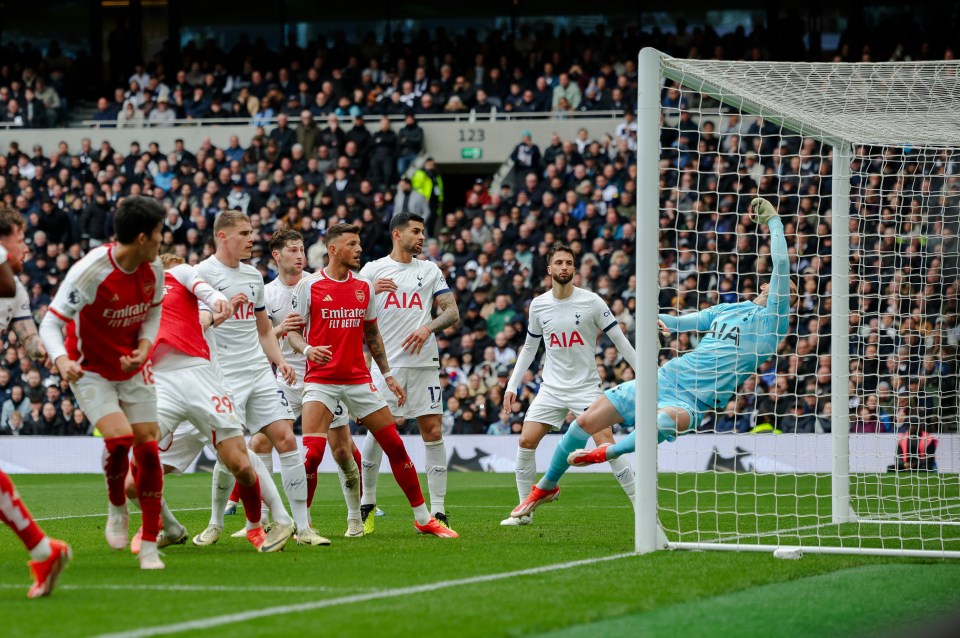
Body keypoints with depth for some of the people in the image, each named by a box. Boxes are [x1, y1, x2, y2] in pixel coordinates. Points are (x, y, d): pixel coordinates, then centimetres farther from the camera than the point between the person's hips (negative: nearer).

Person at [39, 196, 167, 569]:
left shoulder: (152, 269, -7)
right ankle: (116, 508, 5)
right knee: (119, 438, -25)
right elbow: (51, 323, -23)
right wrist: (62, 359, -43)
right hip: (91, 370, -5)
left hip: (133, 368, 5)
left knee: (148, 448, -3)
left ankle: (150, 546, 7)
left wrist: (145, 344, -5)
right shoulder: (90, 272, -26)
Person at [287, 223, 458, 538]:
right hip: (321, 379, -4)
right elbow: (293, 331, -2)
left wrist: (388, 375, 16)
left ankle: (423, 519, 13)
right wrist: (307, 349, -23)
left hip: (359, 379, 4)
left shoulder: (364, 287, 9)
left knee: (395, 446, 2)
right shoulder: (309, 286, -4)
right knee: (312, 453, -19)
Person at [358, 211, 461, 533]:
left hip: (423, 362, 2)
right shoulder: (372, 270, 7)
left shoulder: (430, 270, 12)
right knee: (377, 431, -6)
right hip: (386, 361, -2)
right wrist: (370, 291, -15)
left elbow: (452, 312, 8)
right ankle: (367, 504, 10)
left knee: (433, 431, -4)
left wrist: (428, 328, -11)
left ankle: (438, 510, -2)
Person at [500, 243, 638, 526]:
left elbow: (620, 341, -3)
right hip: (551, 388, 4)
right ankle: (524, 511, 6)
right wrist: (512, 386, 11)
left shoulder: (592, 301, -7)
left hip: (586, 386, -4)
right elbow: (529, 348, 16)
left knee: (606, 443, -16)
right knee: (526, 441, -7)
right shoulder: (538, 305, 3)